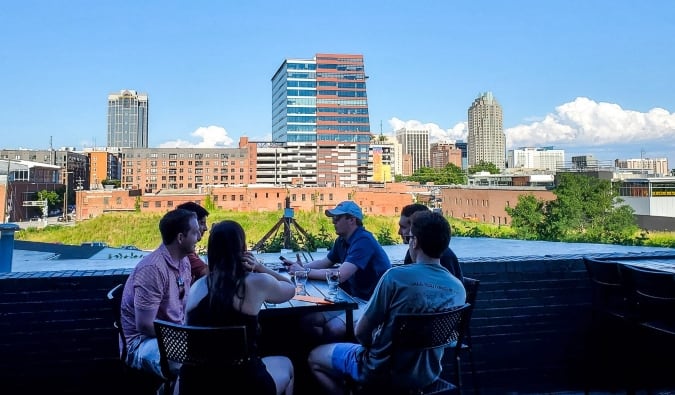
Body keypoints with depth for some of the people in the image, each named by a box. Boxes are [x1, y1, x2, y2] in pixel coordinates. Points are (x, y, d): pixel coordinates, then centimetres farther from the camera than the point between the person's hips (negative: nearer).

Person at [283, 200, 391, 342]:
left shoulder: (363, 240, -21)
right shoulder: (342, 240, 9)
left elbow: (340, 275, -28)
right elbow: (325, 262, 21)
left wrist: (305, 272, -20)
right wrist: (302, 267, 2)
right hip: (353, 298, 9)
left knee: (332, 328, -29)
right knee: (308, 320, -6)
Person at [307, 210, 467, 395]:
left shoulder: (395, 276, -24)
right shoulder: (459, 289, -9)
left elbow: (361, 332, -16)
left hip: (384, 371, -6)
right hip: (427, 375, 6)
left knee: (314, 357, 17)